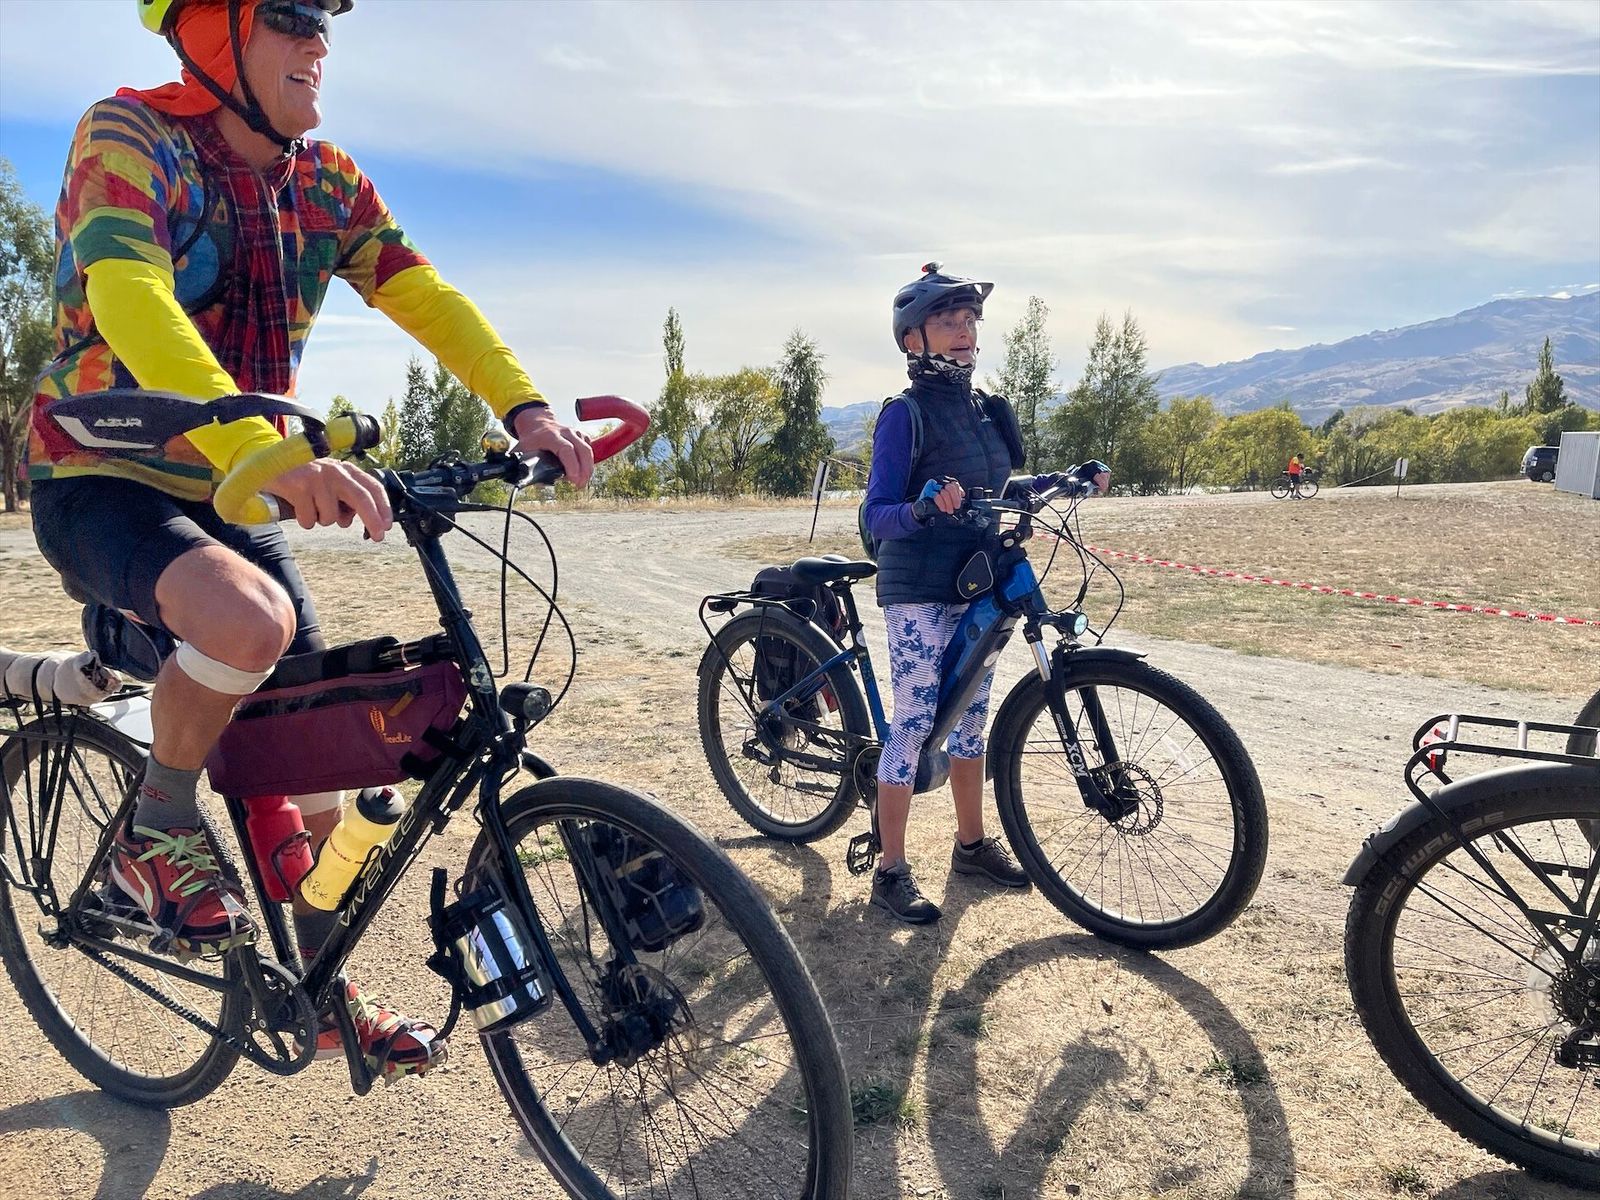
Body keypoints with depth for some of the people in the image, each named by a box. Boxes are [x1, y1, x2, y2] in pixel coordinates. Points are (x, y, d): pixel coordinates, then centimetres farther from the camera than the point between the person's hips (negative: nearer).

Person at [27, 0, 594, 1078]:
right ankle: (157, 828, -6)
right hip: (102, 482, -6)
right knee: (251, 621, -38)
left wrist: (526, 407, -25)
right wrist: (267, 454, -50)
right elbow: (132, 300, -33)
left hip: (225, 494, 6)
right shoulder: (131, 136, -16)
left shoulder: (327, 181, 2)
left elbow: (424, 296, -7)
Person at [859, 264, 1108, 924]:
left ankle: (972, 845, 32)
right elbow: (877, 515, -14)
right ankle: (891, 872, 9)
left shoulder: (986, 410, 11)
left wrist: (1066, 479, 10)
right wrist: (925, 508, -35)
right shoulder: (905, 414, -11)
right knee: (913, 725, -3)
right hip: (919, 594, -7)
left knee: (970, 720, 16)